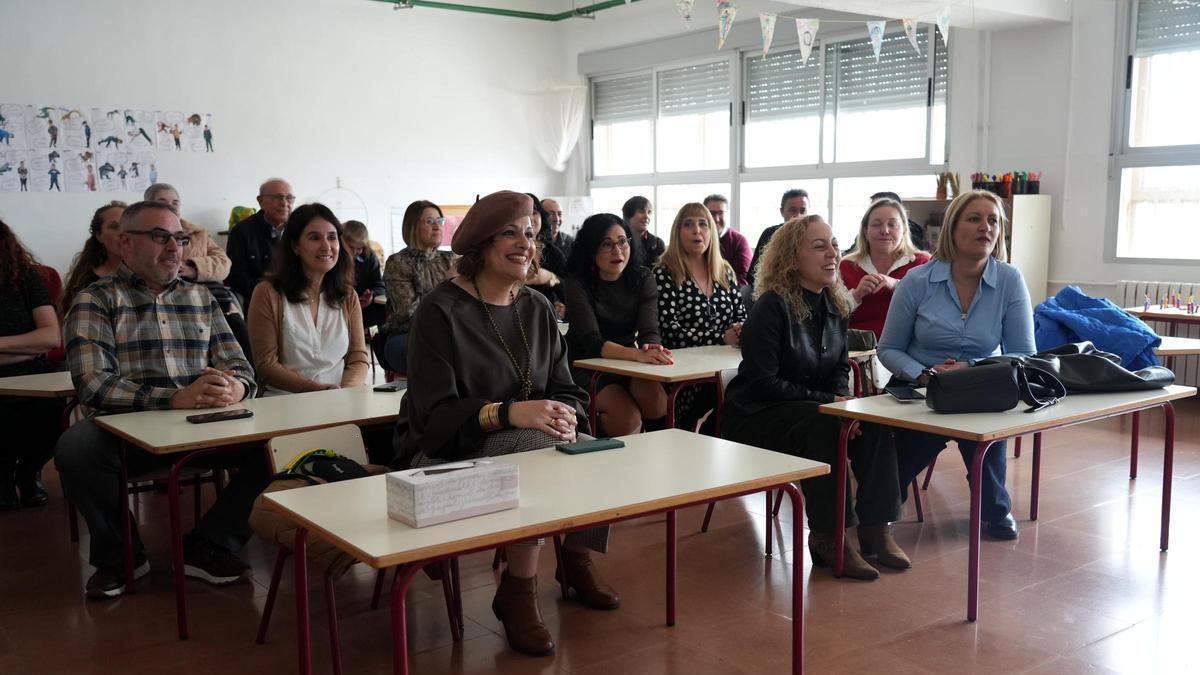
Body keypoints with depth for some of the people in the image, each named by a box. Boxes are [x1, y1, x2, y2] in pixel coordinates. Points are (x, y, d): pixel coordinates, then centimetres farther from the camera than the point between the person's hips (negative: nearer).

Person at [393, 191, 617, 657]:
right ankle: (517, 592, -16)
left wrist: (566, 418, -20)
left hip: (529, 443, 6)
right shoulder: (441, 311, -13)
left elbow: (566, 391, 5)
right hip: (446, 455, -6)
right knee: (539, 446, -32)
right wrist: (509, 413, -37)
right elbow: (434, 415, -20)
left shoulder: (537, 308, 6)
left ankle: (577, 557, 6)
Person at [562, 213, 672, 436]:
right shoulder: (577, 284, -12)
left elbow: (649, 330, -12)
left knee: (658, 404, -27)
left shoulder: (643, 279, 0)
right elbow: (592, 342, -24)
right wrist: (638, 354, -42)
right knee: (628, 418, -28)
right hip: (588, 367, -3)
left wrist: (651, 348, -38)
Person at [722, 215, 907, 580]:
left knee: (874, 423, -17)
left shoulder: (835, 304, 4)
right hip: (755, 415, -7)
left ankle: (875, 527, -9)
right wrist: (827, 401, -22)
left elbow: (840, 367, 11)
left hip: (810, 409, 7)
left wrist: (844, 400, -12)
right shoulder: (772, 306, -18)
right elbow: (762, 382, -21)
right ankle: (827, 537, -23)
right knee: (822, 427, -33)